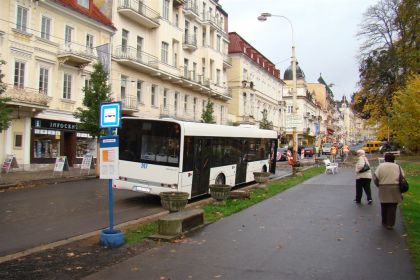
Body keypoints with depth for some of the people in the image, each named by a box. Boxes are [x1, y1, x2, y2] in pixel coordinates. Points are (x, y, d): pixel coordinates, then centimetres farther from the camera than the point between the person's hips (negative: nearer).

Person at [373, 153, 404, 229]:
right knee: (392, 207, 4)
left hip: (383, 189, 0)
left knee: (384, 206, 13)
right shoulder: (397, 166, 6)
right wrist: (400, 187, 8)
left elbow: (376, 178, -6)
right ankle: (390, 224, 5)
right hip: (395, 188, 0)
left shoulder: (381, 166, 2)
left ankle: (384, 222, 24)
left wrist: (379, 186, 9)